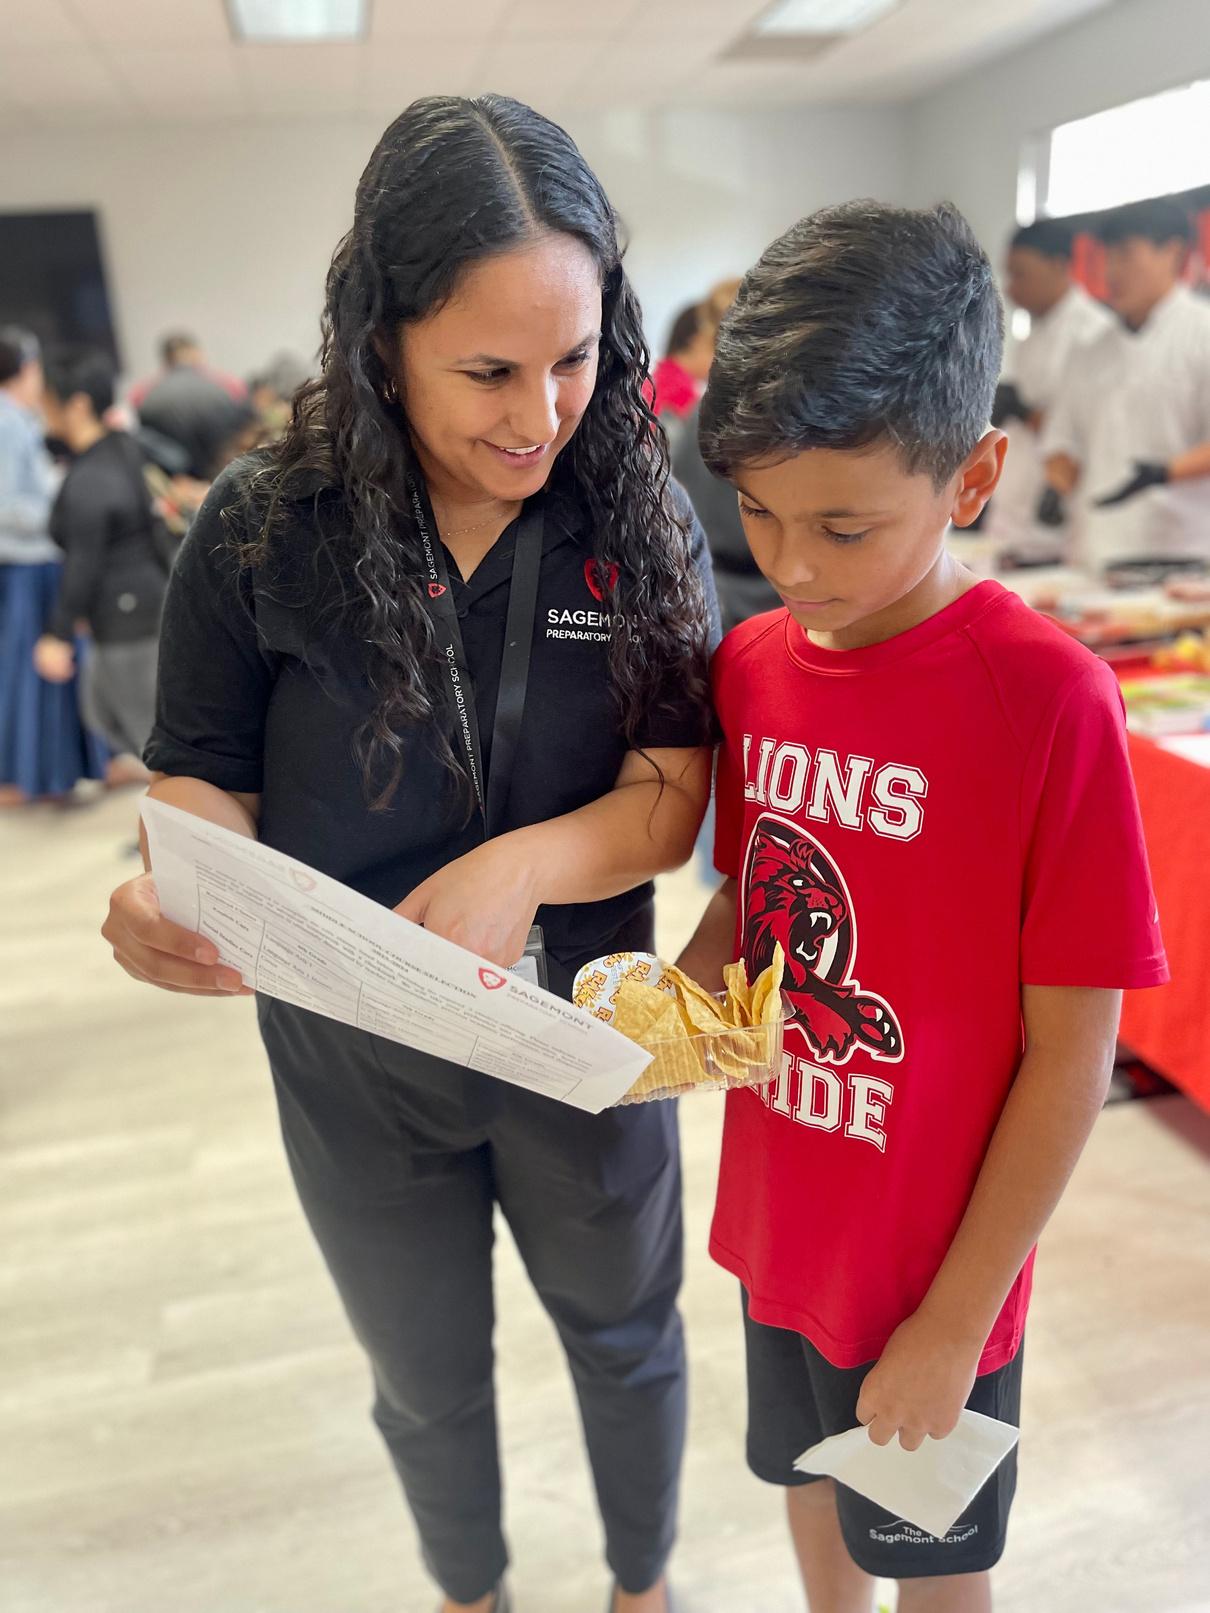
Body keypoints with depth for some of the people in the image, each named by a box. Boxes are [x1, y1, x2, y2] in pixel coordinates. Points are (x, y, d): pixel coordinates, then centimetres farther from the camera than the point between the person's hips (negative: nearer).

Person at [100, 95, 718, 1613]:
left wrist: (524, 863, -33)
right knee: (429, 1384, 25)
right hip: (356, 1061, 0)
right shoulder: (262, 530, -14)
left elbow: (674, 789, -14)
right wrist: (173, 894, -29)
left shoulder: (641, 516, -13)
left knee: (626, 1335, 25)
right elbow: (205, 779, -6)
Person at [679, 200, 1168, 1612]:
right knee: (808, 1478, 30)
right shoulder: (750, 665, -7)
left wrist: (952, 1330, -13)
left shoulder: (1048, 701, -23)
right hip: (775, 1216, 5)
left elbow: (1070, 1055, -18)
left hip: (932, 1270, -4)